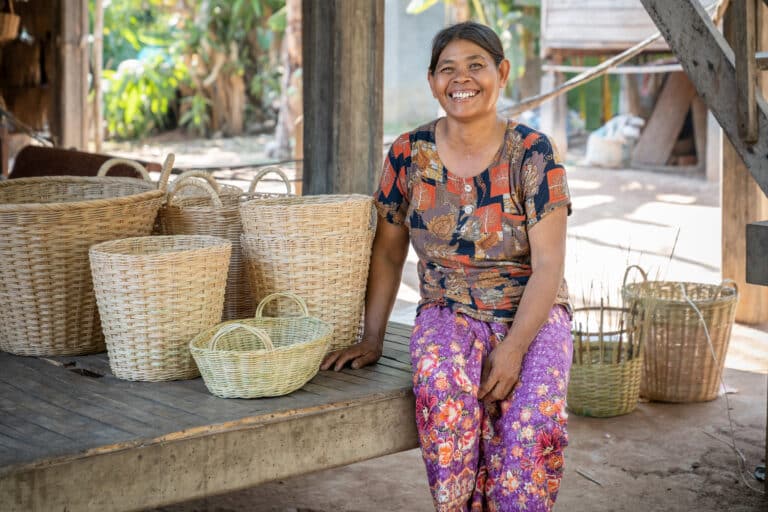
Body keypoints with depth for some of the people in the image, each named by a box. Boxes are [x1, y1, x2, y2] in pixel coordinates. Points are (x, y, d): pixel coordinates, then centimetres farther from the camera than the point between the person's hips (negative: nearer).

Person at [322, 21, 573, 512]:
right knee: (443, 386, -33)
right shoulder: (409, 154, 0)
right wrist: (372, 339, -1)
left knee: (533, 420, -31)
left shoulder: (533, 153, -8)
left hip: (532, 314, -1)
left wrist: (513, 349, -20)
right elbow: (388, 254, 7)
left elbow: (548, 264, -11)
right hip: (448, 313, 2)